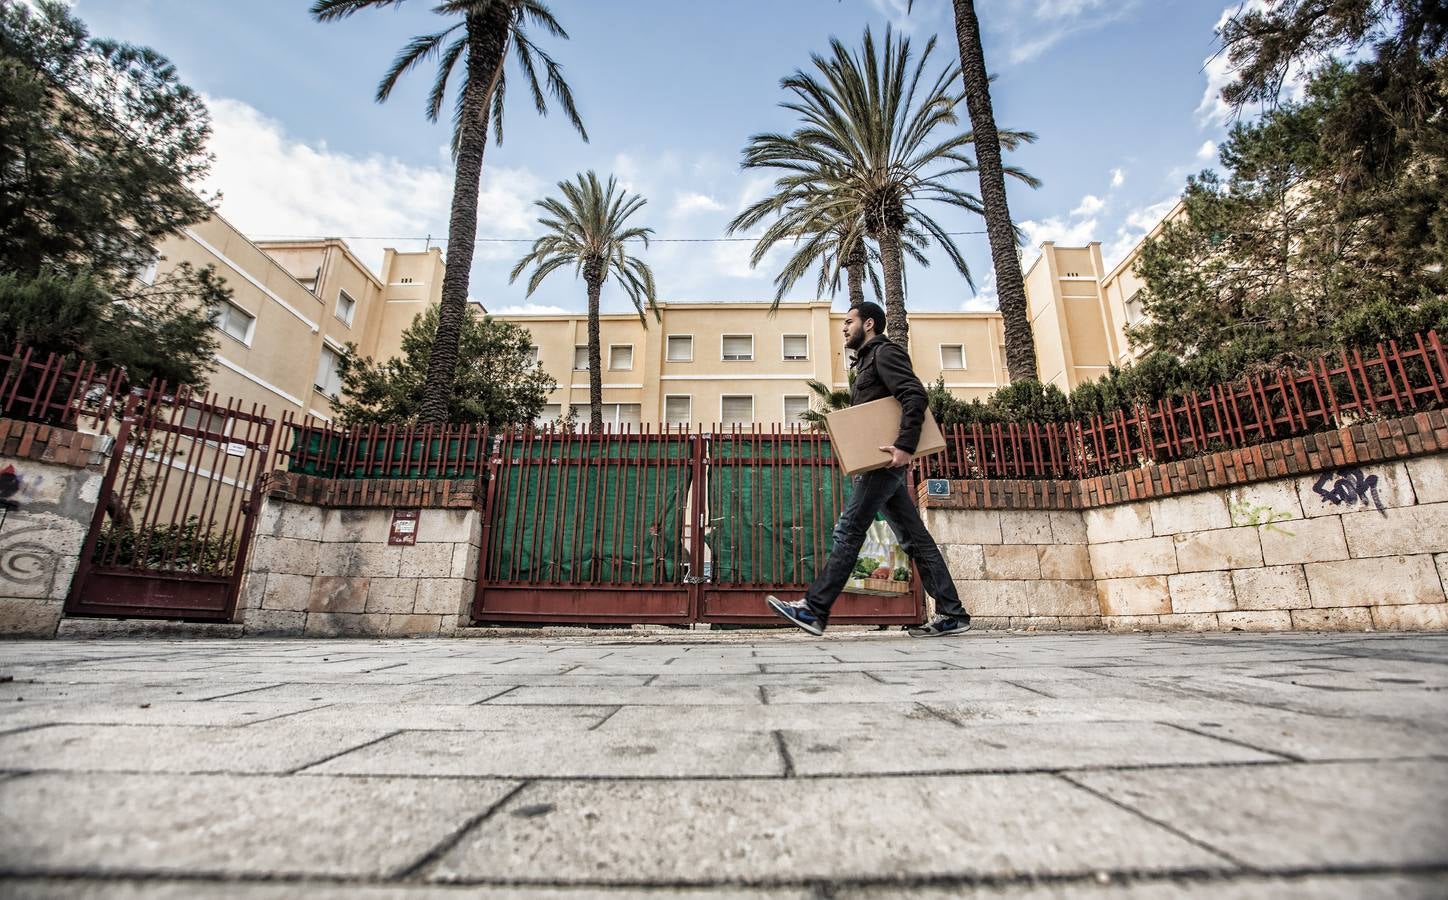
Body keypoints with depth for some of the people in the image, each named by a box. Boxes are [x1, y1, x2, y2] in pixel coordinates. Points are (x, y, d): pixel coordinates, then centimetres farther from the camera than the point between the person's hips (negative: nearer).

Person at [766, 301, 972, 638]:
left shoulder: (884, 352, -2)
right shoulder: (868, 360, 27)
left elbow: (916, 396, -17)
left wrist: (906, 446, -26)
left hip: (887, 459, -10)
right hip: (882, 462, 10)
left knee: (848, 530, -11)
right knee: (914, 537, 7)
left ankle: (813, 610, -8)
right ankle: (951, 613, 11)